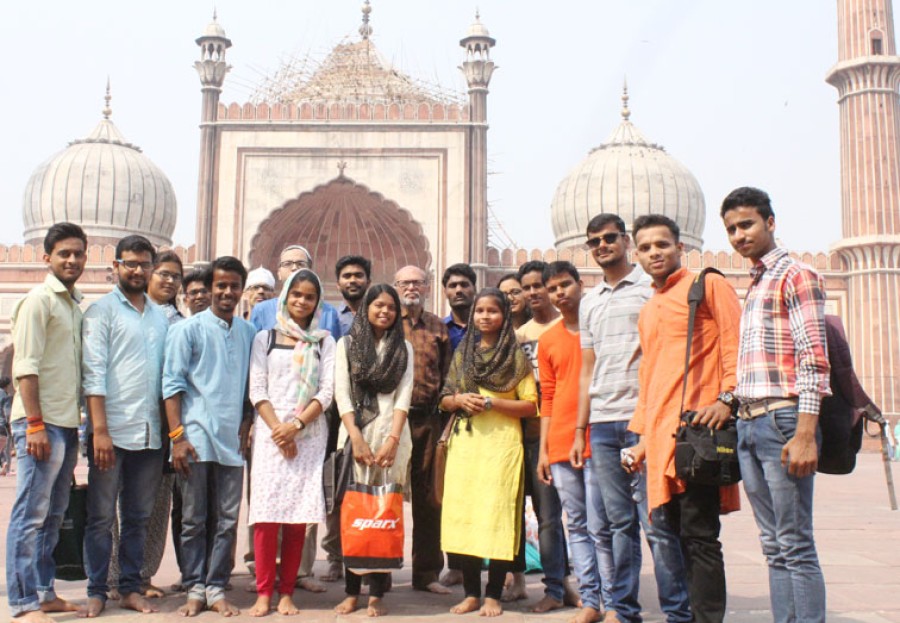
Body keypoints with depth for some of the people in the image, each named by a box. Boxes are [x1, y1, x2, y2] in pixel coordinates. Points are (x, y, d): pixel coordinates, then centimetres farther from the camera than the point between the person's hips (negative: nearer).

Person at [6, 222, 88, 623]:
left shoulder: (74, 305, 16)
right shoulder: (39, 300, -7)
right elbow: (26, 366, -14)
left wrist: (75, 423, 16)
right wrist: (35, 424, -19)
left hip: (66, 424, 8)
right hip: (41, 423, -8)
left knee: (53, 514, 12)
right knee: (31, 514, -4)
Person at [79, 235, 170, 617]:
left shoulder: (161, 316, 15)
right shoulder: (101, 311, 0)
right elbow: (94, 372, -7)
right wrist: (99, 429, -15)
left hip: (151, 433, 4)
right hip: (112, 431, -4)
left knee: (138, 517, 10)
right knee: (101, 516, 3)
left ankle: (130, 588, 20)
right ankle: (96, 591, 12)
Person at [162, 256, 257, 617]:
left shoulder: (249, 333, 10)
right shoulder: (188, 329, 0)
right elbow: (172, 383, -3)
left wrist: (246, 428, 4)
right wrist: (177, 435, -10)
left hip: (232, 441, 3)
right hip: (196, 438, -3)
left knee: (228, 520, 5)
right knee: (193, 520, 5)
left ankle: (216, 588, 15)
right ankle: (195, 589, 15)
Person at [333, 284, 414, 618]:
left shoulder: (403, 348, 12)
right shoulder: (346, 344, 10)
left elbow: (403, 397, 3)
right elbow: (342, 393, 1)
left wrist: (392, 440, -10)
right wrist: (357, 438, -10)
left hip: (391, 435, 0)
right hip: (355, 433, 0)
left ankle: (376, 594, 3)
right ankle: (352, 591, 5)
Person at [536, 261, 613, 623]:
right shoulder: (547, 341, 13)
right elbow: (547, 397, 15)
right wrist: (543, 450, 10)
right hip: (560, 444, 5)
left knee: (600, 527, -5)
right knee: (577, 526, 9)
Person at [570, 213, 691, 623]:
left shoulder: (652, 287, 4)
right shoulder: (589, 302, 19)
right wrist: (580, 430, 15)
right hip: (603, 424, 5)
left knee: (655, 521, -5)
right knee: (620, 523, 8)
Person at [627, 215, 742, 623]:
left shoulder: (709, 286, 4)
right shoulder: (647, 311, 25)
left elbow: (735, 344, -6)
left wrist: (728, 398, -19)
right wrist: (642, 438, 21)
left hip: (698, 428, -7)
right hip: (661, 437, 7)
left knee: (699, 536, -9)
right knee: (682, 535, 8)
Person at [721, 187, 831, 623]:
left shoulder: (795, 276, -4)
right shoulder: (754, 286, 21)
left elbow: (814, 360, -13)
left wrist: (804, 434, -19)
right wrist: (730, 405, 14)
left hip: (782, 419, -8)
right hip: (748, 424, 8)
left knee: (796, 546, -5)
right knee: (774, 548, 10)